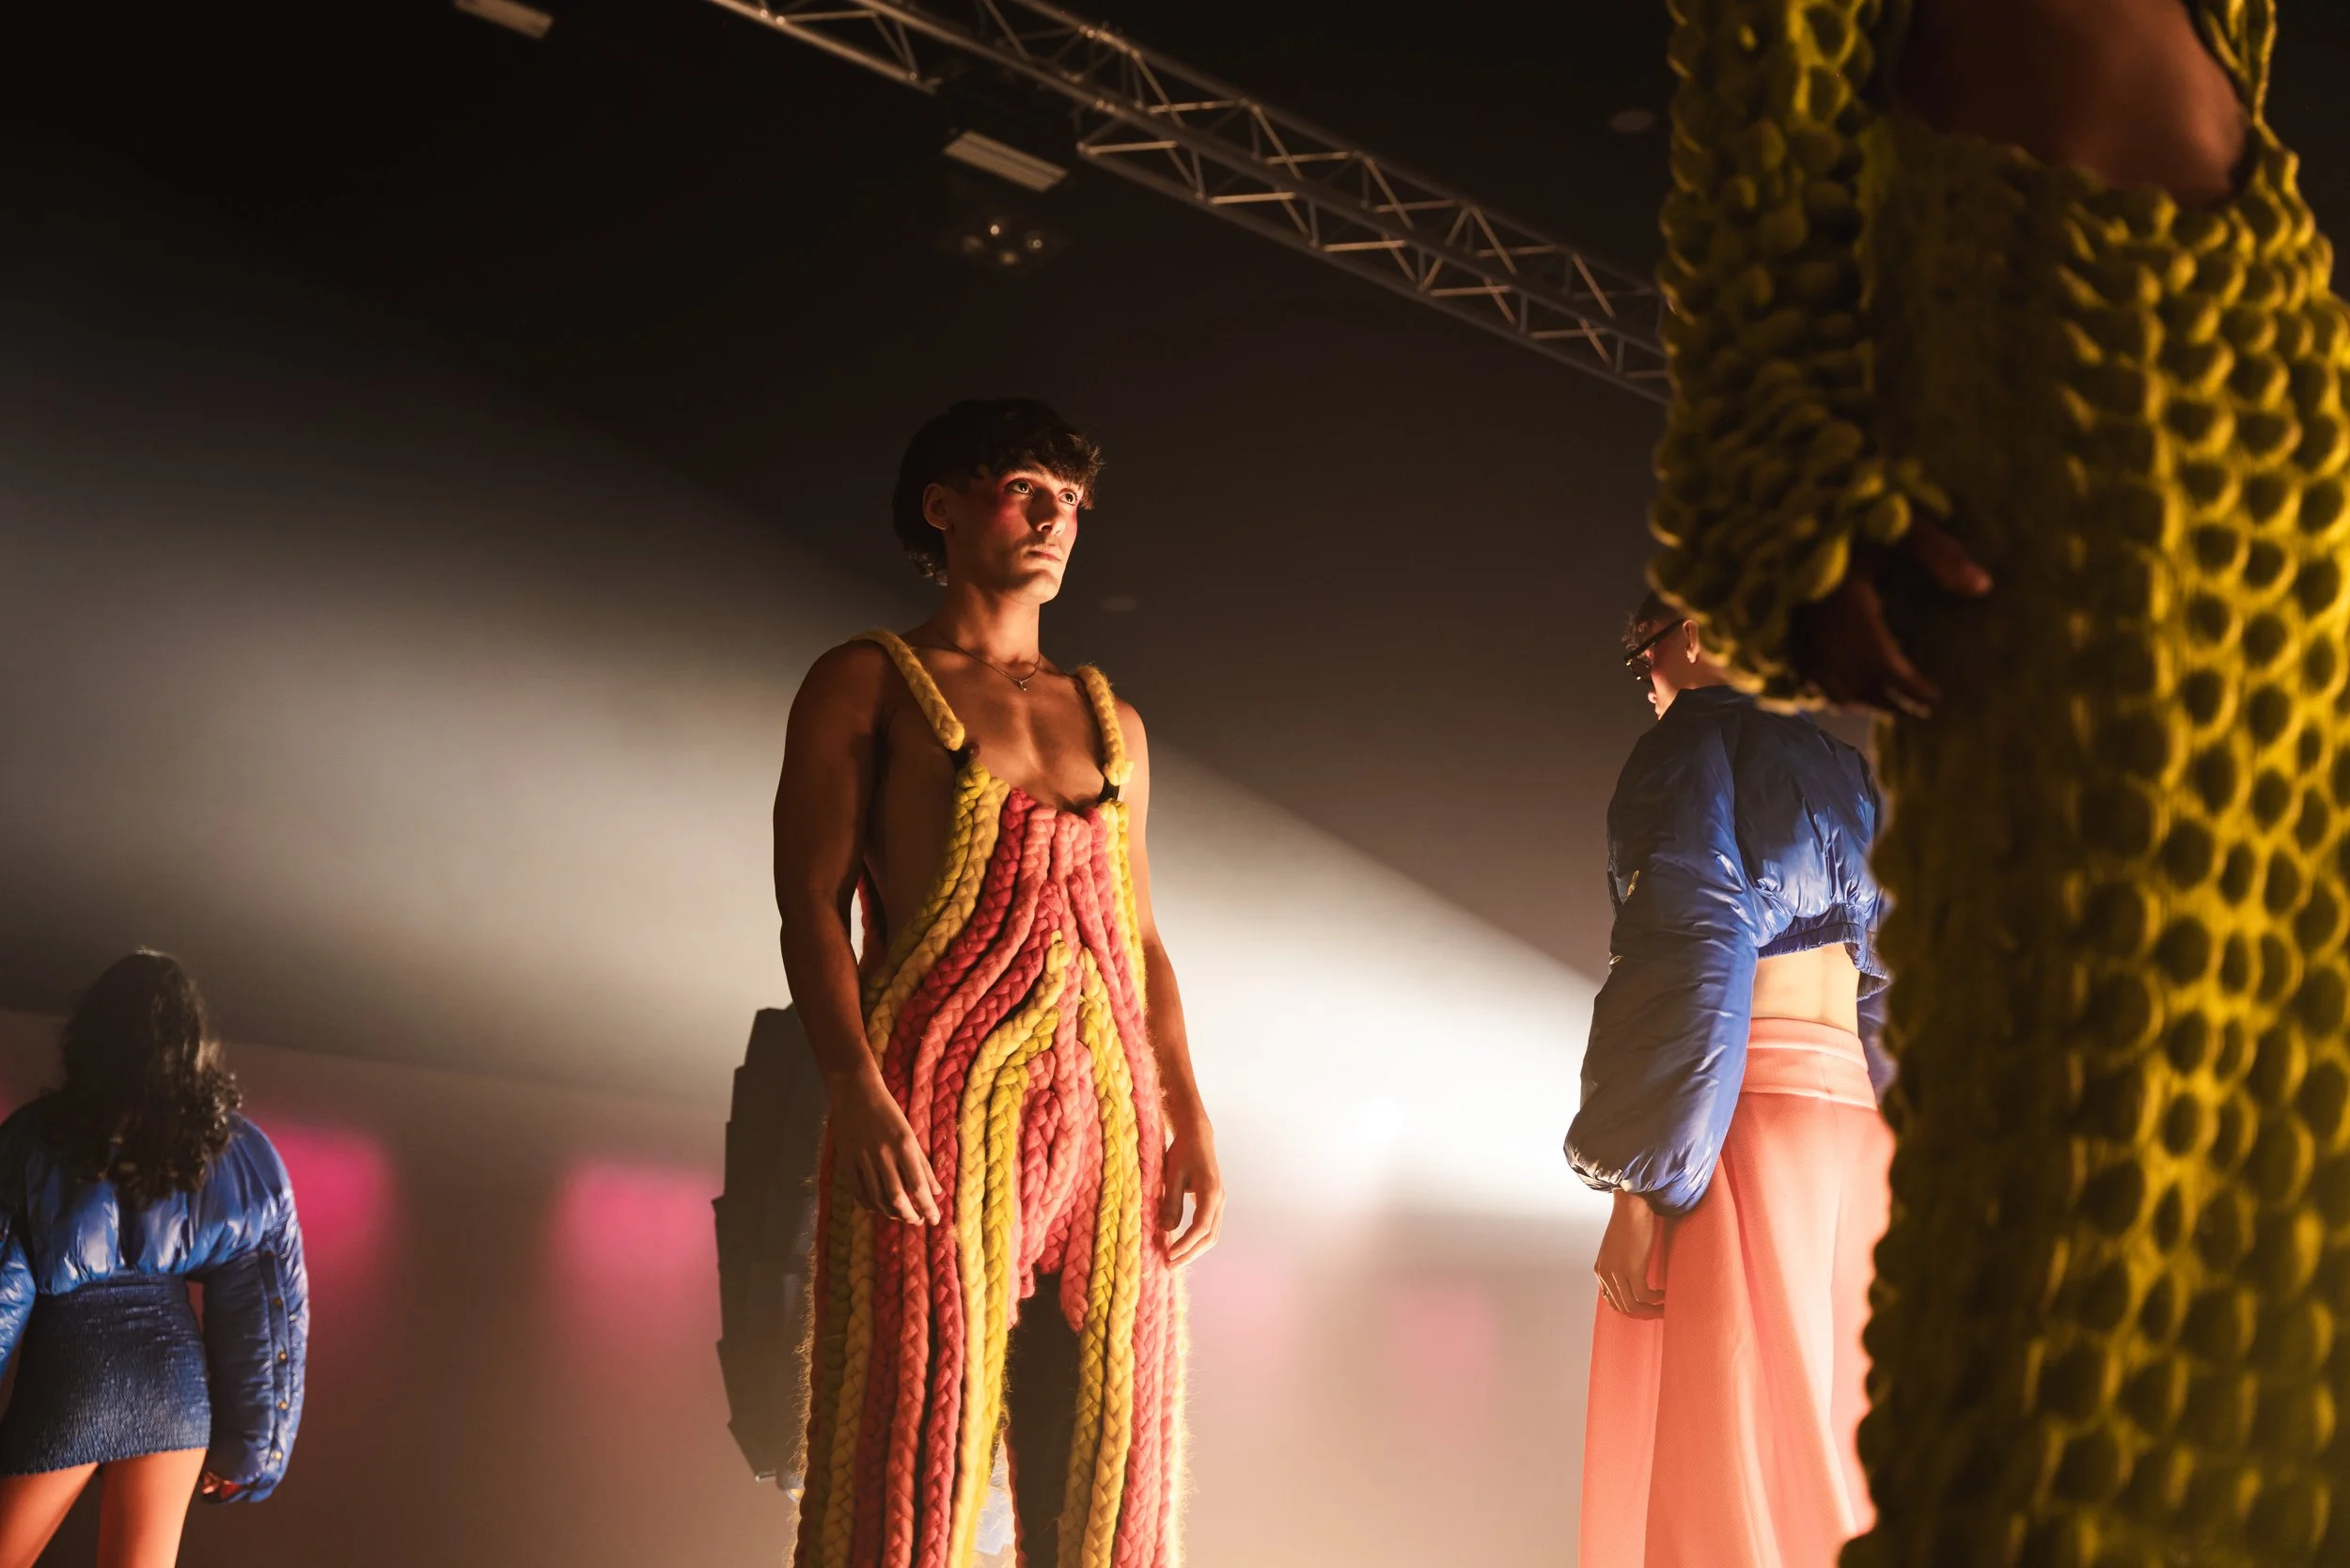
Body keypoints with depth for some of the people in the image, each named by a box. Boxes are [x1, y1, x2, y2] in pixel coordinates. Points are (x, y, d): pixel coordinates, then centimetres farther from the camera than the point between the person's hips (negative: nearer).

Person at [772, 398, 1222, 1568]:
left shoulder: (1111, 722, 20)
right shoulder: (864, 684, 7)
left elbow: (1138, 937, 17)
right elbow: (811, 904, -4)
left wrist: (1189, 1120, 5)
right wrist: (858, 1094, -18)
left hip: (1109, 1126, 5)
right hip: (935, 1113, -4)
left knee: (1104, 1472, 4)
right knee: (913, 1469, -5)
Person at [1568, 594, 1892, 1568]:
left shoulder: (1697, 741, -2)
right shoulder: (1844, 769, 21)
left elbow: (1696, 955, -14)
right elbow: (1889, 978, 18)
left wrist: (1641, 1184, -17)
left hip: (1740, 1120, -8)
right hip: (1856, 1113, 8)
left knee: (1719, 1460, -6)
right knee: (1826, 1452, 9)